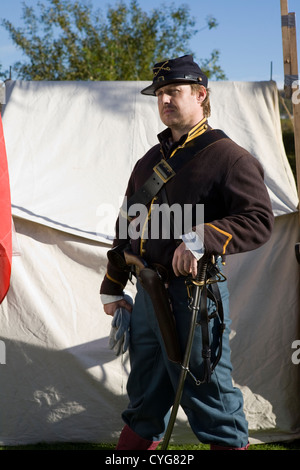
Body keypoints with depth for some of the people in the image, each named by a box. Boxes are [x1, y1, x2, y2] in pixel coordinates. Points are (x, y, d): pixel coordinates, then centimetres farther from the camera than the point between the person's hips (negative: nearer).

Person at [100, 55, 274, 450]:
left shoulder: (227, 156, -6)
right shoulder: (150, 161, 17)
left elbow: (260, 220, -16)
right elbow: (129, 226, 23)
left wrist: (202, 239, -29)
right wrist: (112, 286, 22)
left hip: (194, 293, -7)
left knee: (207, 391, -1)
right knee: (144, 394, 17)